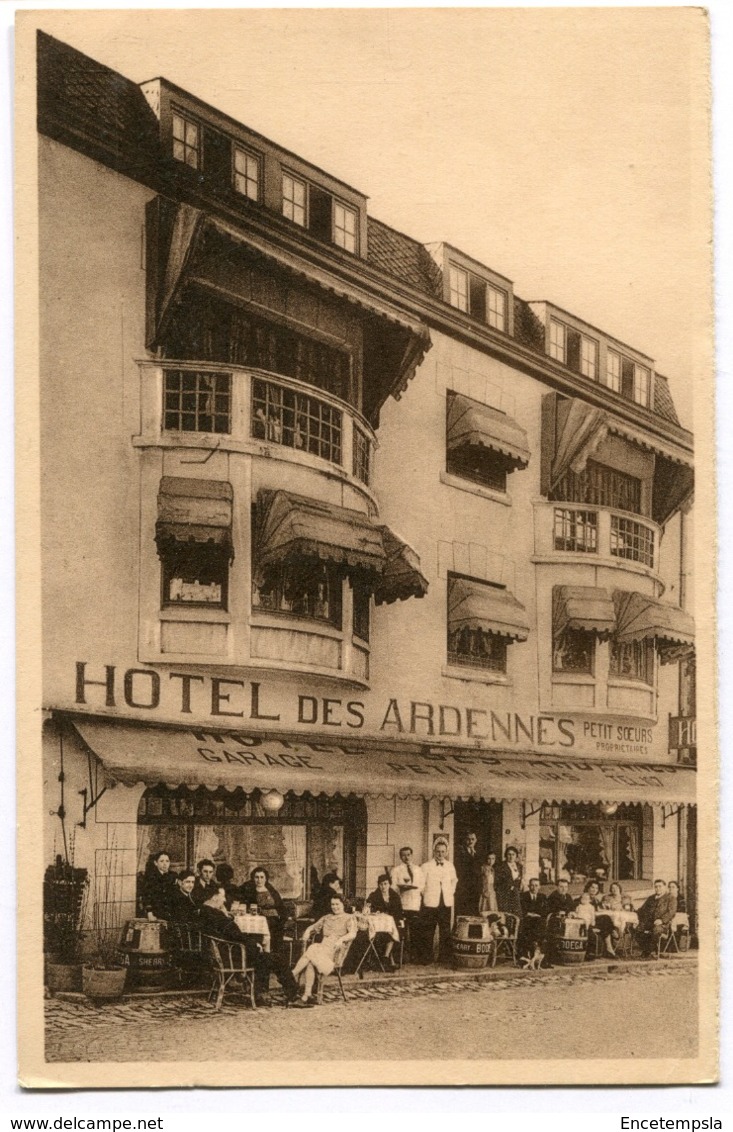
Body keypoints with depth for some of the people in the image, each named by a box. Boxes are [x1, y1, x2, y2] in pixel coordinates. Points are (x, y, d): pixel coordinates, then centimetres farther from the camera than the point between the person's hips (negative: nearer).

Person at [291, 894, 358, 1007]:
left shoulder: (349, 918, 10)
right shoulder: (327, 918, 28)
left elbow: (353, 934, -7)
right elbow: (313, 927, 27)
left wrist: (341, 939, -27)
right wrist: (307, 933, 2)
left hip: (335, 951, -4)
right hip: (322, 947, 4)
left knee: (311, 951, -30)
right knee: (309, 963, -29)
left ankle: (292, 976, -24)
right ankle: (307, 996, -34)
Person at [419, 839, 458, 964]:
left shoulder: (450, 866, 8)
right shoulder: (426, 866, -3)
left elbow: (454, 880, 24)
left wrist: (451, 892, 13)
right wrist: (426, 894, -3)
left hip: (446, 904, 3)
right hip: (430, 903, -3)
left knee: (445, 931, 5)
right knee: (427, 932, -1)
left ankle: (444, 957, 14)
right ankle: (426, 958, 7)